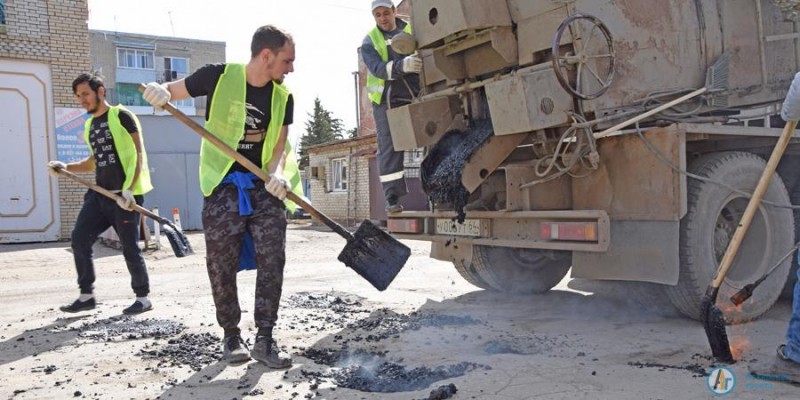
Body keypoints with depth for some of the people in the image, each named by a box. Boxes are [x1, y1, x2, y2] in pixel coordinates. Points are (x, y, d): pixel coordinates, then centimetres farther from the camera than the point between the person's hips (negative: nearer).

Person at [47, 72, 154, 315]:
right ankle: (87, 295, 13)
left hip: (125, 195, -8)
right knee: (79, 238, 2)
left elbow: (139, 154, -12)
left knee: (129, 247, -3)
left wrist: (129, 188, -20)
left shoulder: (121, 116, -5)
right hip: (99, 194, 8)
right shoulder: (89, 126, 17)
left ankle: (143, 298, 11)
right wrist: (66, 168, 10)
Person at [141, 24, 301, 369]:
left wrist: (277, 173, -21)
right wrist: (158, 92, -24)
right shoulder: (219, 77, -8)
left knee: (272, 260, -6)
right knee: (222, 266, -1)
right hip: (223, 185, -3)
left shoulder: (283, 97, 3)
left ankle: (264, 340, 2)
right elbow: (170, 93, 1)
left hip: (264, 186, 3)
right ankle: (231, 337, 16)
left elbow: (279, 144, 0)